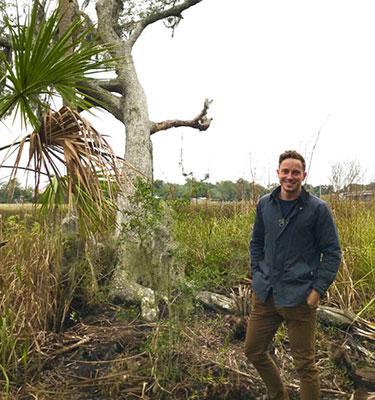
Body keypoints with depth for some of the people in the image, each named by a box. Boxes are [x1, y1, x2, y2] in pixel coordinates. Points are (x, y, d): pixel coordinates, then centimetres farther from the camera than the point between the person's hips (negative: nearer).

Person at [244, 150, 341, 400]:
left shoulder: (318, 209, -8)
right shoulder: (265, 204, 4)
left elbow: (332, 253, -5)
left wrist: (318, 290, -11)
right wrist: (257, 275, 7)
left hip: (299, 298, -5)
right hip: (264, 294, 5)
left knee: (304, 363, 8)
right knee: (254, 351, 17)